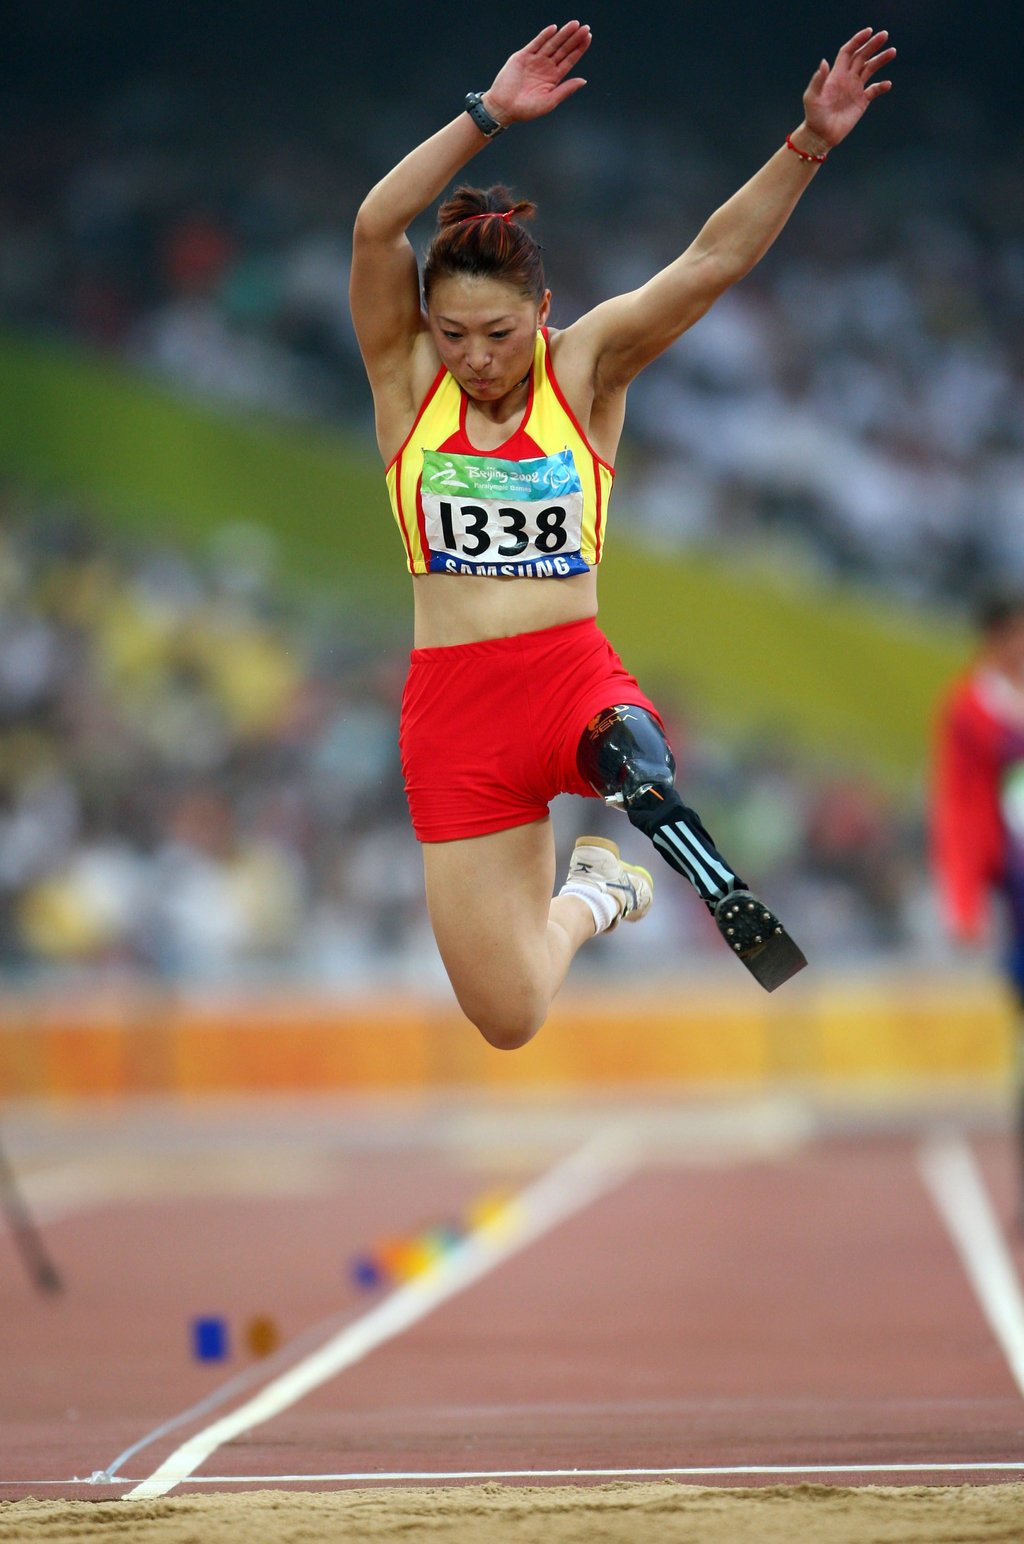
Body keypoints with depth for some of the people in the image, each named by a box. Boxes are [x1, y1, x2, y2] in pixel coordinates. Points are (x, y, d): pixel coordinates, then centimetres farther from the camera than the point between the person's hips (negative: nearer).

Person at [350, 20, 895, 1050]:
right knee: (508, 1021, 0)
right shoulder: (406, 376, 0)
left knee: (626, 756, -42)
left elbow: (712, 262, -9)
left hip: (576, 675, -1)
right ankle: (586, 901, 32)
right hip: (453, 701, 1)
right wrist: (488, 117, -25)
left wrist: (808, 148, -22)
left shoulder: (585, 367, 1)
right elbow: (376, 226, -15)